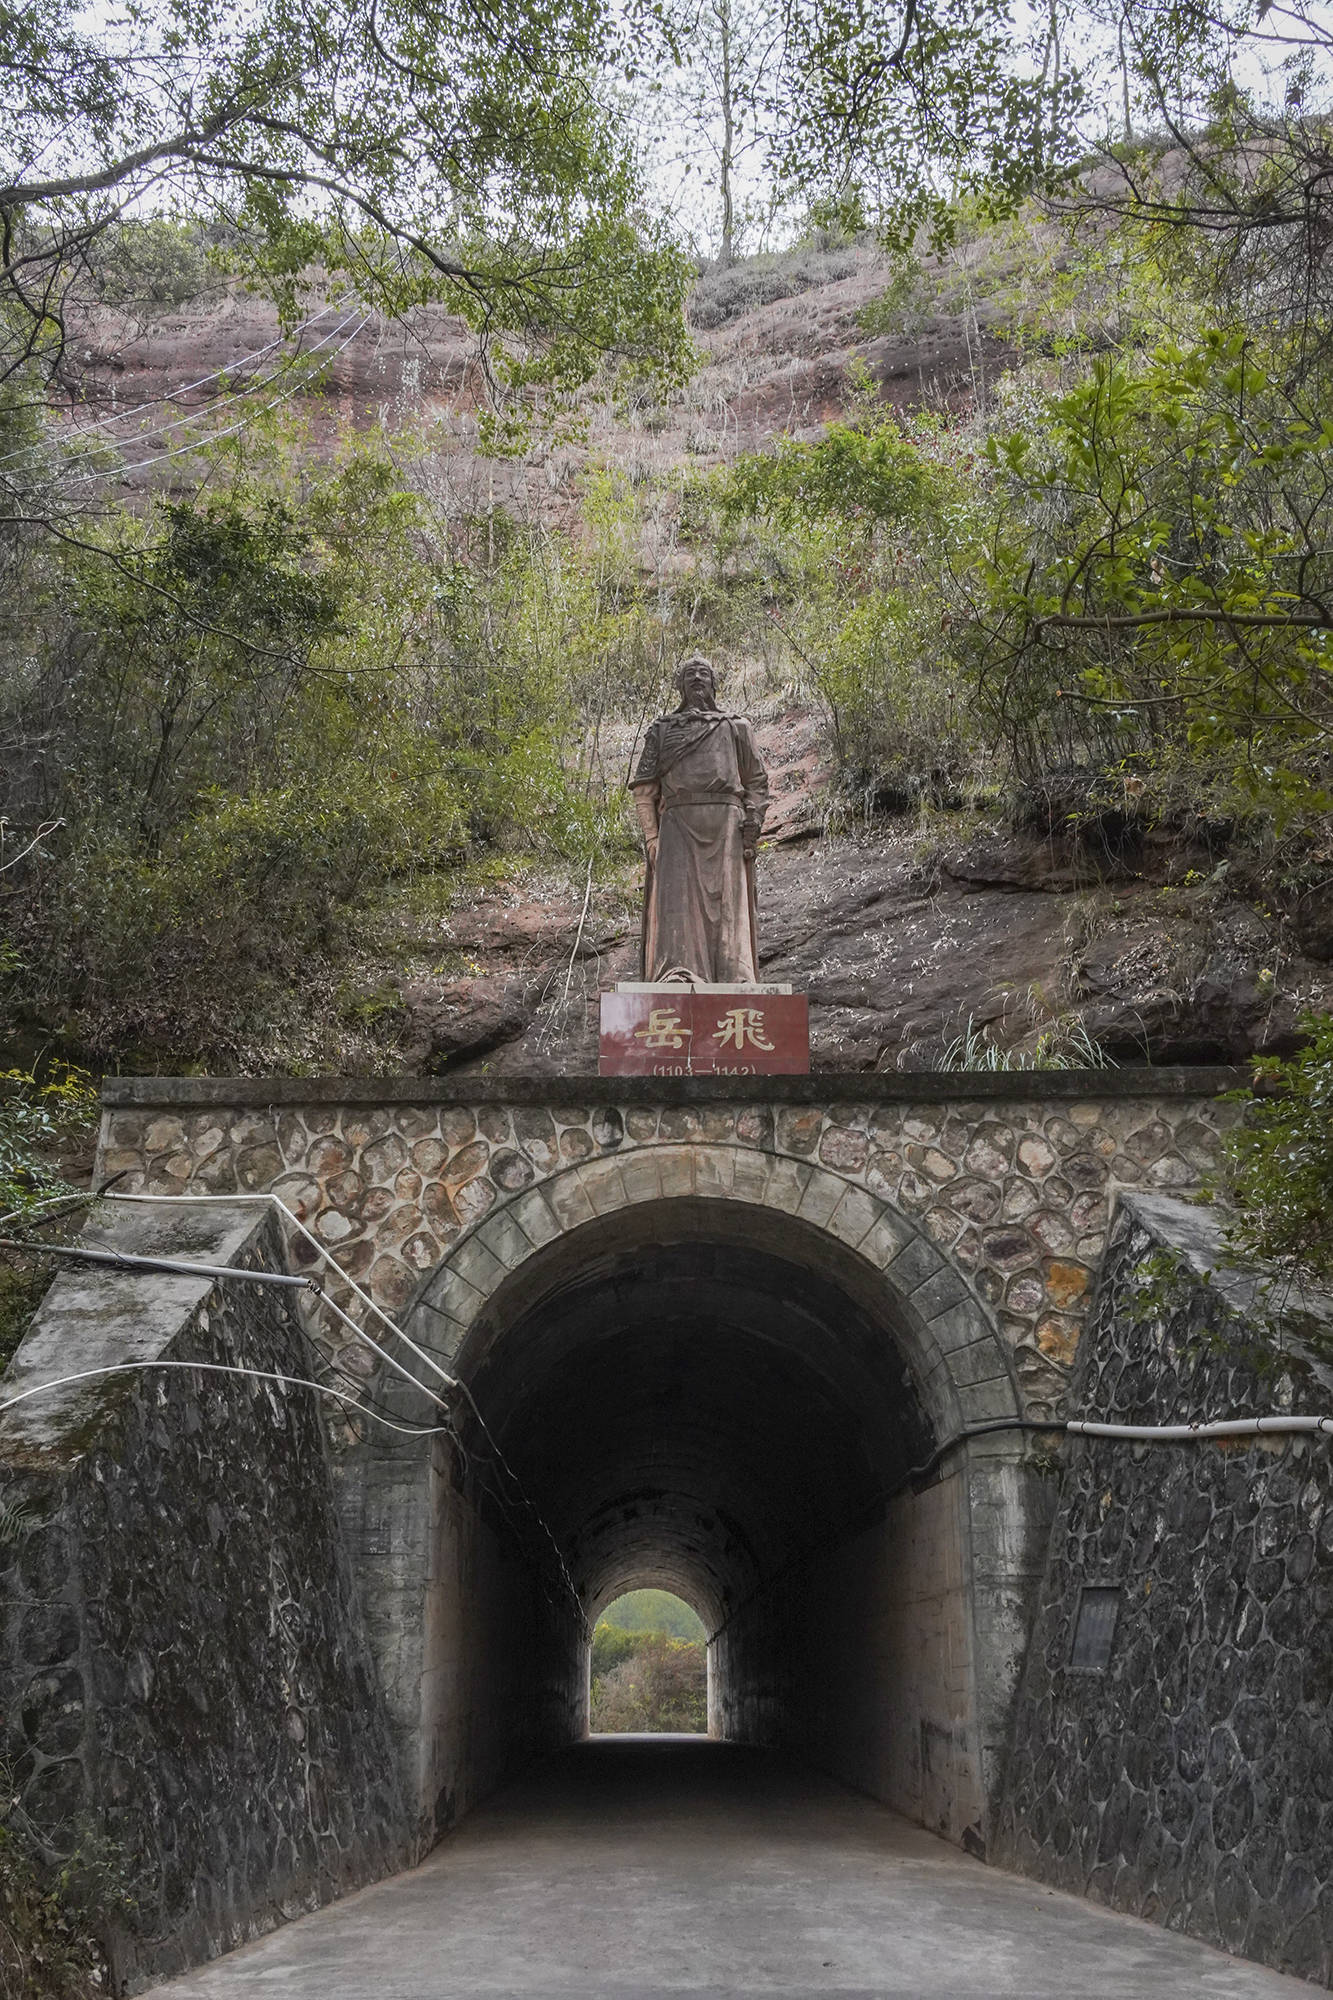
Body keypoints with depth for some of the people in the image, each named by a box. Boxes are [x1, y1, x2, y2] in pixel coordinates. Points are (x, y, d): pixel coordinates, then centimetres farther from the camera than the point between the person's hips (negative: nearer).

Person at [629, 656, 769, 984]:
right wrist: (651, 835, 0)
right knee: (677, 899, -16)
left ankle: (735, 982, -15)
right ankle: (677, 976, -27)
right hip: (678, 825, 0)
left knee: (728, 902, -9)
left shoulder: (736, 727, 22)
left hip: (727, 824, 0)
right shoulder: (662, 729, 21)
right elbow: (643, 787, 13)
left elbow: (757, 781, 16)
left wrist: (753, 823, 0)